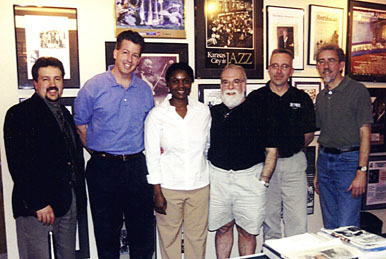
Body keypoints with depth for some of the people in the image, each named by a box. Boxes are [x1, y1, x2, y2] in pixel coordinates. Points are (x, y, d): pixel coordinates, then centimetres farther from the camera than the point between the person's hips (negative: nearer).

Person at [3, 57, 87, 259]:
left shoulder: (65, 113, 16)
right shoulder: (19, 114, -6)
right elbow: (18, 164, -14)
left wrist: (80, 198, 11)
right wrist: (38, 204, -18)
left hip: (70, 201, 7)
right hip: (36, 205, -6)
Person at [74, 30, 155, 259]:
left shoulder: (144, 90, 6)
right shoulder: (94, 86, -4)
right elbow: (80, 124, 3)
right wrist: (97, 152, 0)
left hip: (137, 165, 3)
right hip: (103, 167, -2)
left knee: (143, 229, 11)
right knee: (107, 229, 11)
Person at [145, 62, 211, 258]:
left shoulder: (203, 111, 3)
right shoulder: (157, 114, -5)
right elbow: (152, 155, -5)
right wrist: (157, 193, -8)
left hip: (200, 185, 2)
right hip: (169, 186, -2)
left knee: (197, 236, 12)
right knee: (169, 237, 9)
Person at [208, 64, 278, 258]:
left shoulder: (257, 113, -1)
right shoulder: (212, 113, 8)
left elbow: (271, 150, 0)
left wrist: (263, 181, -6)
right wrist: (205, 176, 5)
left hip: (249, 177, -2)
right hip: (217, 176, 2)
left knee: (247, 231, 7)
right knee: (223, 228, 13)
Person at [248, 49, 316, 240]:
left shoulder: (302, 99, 5)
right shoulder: (255, 98, 1)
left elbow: (309, 134, 13)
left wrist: (293, 149, 6)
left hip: (294, 162, 0)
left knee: (297, 222, 0)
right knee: (269, 219, 12)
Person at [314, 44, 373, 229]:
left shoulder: (357, 90, -6)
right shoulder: (321, 96, 13)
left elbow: (365, 133, -10)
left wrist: (362, 171, -17)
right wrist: (318, 172, 14)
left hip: (349, 159, -6)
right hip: (325, 160, 6)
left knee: (347, 227, -3)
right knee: (329, 225, 14)